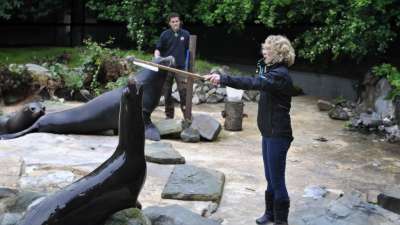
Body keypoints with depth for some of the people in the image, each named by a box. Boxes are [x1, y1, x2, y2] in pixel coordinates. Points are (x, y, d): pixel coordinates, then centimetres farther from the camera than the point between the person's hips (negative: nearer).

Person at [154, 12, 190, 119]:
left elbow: (189, 50, 8)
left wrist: (188, 64, 4)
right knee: (167, 92, 8)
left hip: (181, 67, -1)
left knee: (183, 91, -8)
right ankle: (169, 115, 19)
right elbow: (158, 49, -1)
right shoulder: (165, 34, -1)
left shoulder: (185, 34, 1)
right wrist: (157, 58, -21)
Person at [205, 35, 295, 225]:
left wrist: (223, 79, -39)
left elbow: (253, 83, -35)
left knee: (277, 180, 0)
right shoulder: (272, 70, 13)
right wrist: (263, 66, -1)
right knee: (270, 178, 19)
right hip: (269, 132, 10)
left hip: (278, 135, -10)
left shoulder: (280, 75, -20)